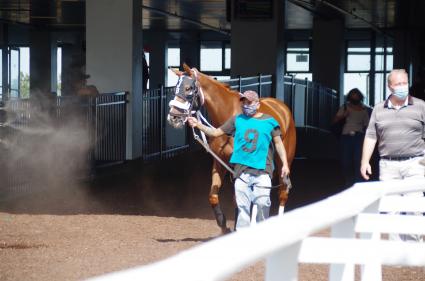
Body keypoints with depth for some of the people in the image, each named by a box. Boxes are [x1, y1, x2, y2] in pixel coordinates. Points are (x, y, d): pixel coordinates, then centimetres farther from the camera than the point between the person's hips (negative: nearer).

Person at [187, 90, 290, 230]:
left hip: (263, 169, -2)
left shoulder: (269, 121, 5)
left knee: (262, 203, -6)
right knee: (242, 205, 2)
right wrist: (198, 125, 0)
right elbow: (216, 132, 12)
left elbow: (278, 143, 8)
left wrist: (285, 164, 0)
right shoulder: (237, 120, 10)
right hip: (242, 169, 2)